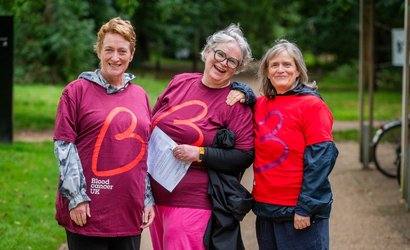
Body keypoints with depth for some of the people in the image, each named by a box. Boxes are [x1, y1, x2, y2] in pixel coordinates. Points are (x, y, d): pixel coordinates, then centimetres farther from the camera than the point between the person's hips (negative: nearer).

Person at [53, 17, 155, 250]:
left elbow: (147, 152, 15)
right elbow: (64, 145, -5)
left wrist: (149, 200, 10)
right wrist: (76, 198, -11)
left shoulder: (140, 96, 13)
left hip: (130, 212, 4)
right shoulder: (77, 90, -1)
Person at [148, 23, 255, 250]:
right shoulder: (180, 82, 9)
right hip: (155, 195, 5)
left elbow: (245, 155, -11)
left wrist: (200, 154, -18)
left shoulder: (236, 102, -6)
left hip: (191, 202, -5)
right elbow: (150, 125, 21)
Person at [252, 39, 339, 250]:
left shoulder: (312, 105, -7)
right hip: (265, 209, 6)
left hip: (299, 212, -6)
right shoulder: (260, 105, 9)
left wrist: (305, 207, -16)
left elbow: (320, 159, -12)